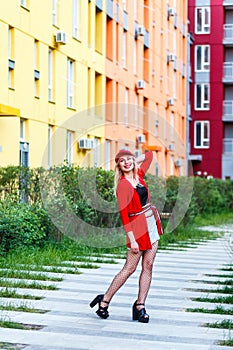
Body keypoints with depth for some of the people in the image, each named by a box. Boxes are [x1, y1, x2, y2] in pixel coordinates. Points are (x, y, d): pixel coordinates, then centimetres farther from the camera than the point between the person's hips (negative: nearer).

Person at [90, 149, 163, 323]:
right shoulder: (123, 185, -14)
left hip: (151, 224, 7)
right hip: (137, 226, -7)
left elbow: (149, 155, 23)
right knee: (130, 268, -3)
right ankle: (104, 301, 9)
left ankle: (140, 306, 6)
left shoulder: (139, 175, 6)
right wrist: (132, 240, -20)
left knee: (148, 266, 3)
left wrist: (135, 162, 12)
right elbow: (124, 215, -17)